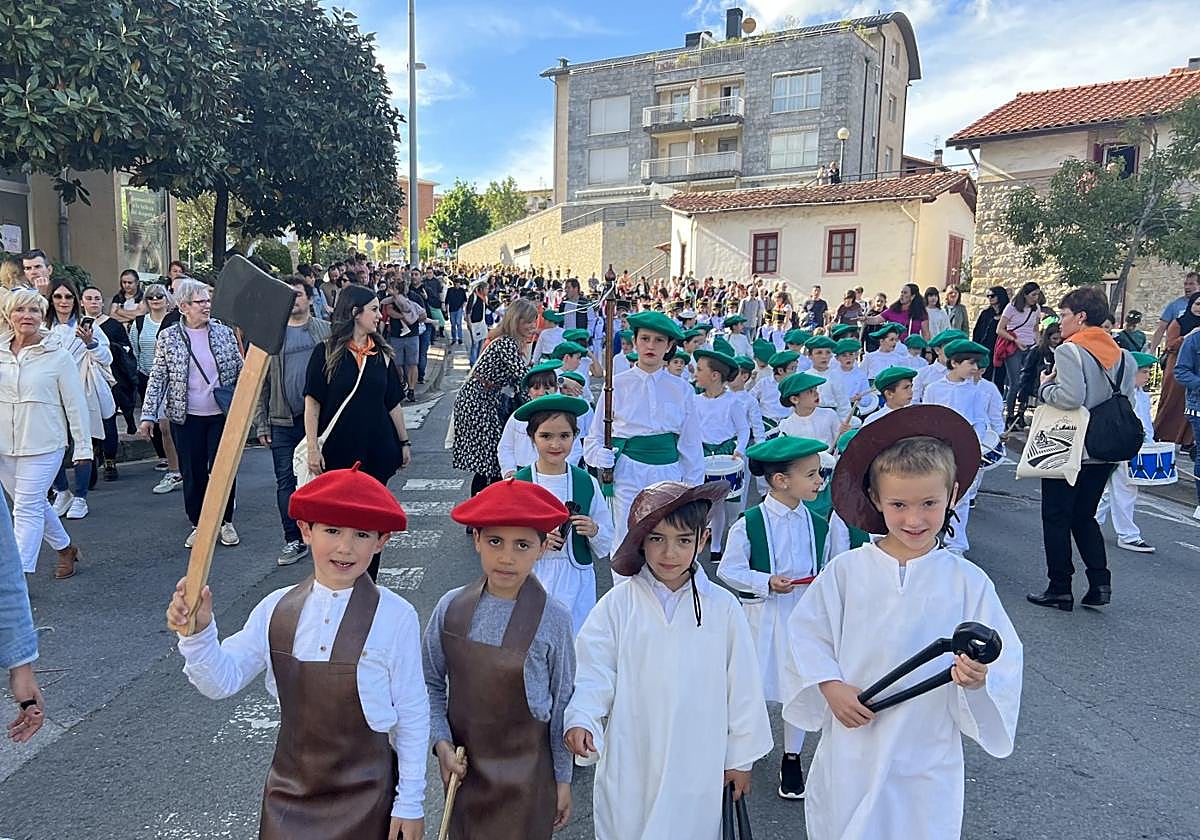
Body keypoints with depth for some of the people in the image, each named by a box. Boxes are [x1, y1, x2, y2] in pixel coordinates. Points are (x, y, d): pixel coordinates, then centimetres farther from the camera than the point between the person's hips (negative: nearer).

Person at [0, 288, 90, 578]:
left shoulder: (57, 354, -7)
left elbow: (75, 403, -5)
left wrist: (83, 446, -5)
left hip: (42, 444, -5)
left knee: (27, 509, -5)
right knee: (35, 503, 17)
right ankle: (65, 548, 38)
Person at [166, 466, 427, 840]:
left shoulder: (394, 618, -19)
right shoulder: (276, 609, -5)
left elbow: (412, 715, -11)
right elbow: (221, 681, -1)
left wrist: (410, 803, -5)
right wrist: (197, 632, -19)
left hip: (365, 798, -3)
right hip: (289, 792, 4)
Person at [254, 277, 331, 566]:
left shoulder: (326, 331, 3)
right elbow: (261, 383, 6)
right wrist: (261, 425, 2)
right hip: (283, 421, 1)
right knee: (286, 481, 4)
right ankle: (294, 540, 14)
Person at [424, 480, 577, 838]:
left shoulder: (553, 620, -17)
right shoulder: (451, 607, -10)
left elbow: (562, 705, -7)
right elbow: (431, 683, 3)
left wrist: (563, 779, 0)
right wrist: (441, 741, -8)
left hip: (524, 776, -2)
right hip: (462, 767, 3)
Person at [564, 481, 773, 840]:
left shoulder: (722, 608, -7)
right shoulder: (618, 604, -8)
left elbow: (742, 685, 1)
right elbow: (594, 673, -6)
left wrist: (740, 757, 7)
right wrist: (581, 719, -24)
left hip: (697, 765, 0)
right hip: (630, 765, 0)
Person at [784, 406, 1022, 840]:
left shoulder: (967, 581, -7)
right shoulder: (846, 570, -6)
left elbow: (1002, 659, -5)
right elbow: (806, 633, 1)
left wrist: (978, 680, -25)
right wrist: (830, 686, -10)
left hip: (928, 754, 0)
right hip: (852, 745, 1)